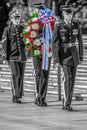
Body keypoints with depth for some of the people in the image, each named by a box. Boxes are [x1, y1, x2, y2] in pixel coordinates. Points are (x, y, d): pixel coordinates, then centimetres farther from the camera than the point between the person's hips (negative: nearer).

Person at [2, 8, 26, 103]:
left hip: (22, 56, 4)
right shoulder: (7, 30, 1)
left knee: (21, 76, 4)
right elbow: (4, 44, -1)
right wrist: (5, 57, -7)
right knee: (16, 75, -14)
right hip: (12, 56, -4)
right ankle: (15, 96, -12)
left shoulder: (23, 29, 11)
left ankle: (19, 96, 12)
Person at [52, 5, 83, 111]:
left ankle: (66, 104, 13)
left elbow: (80, 40, 7)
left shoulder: (76, 24, 0)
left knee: (72, 79, 4)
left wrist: (81, 56, 5)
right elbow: (54, 43, -12)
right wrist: (56, 60, -16)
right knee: (67, 77, -19)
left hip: (74, 53, 4)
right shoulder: (58, 26, -12)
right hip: (63, 54, -4)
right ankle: (66, 103, -16)